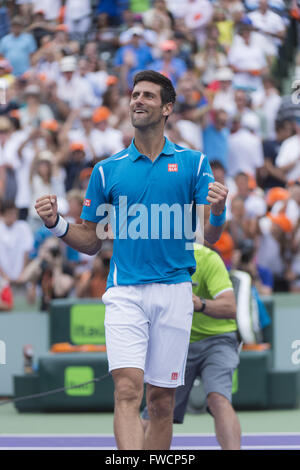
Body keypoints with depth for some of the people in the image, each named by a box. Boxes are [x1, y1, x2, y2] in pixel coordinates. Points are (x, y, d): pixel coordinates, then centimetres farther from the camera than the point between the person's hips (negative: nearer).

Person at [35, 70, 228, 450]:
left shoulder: (193, 162, 7)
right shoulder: (107, 170, 9)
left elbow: (210, 236, 4)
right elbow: (91, 241, 13)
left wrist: (217, 212, -19)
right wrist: (57, 224, -6)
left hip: (174, 291, 1)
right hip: (125, 291, -1)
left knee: (161, 401, 5)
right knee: (128, 390, -17)